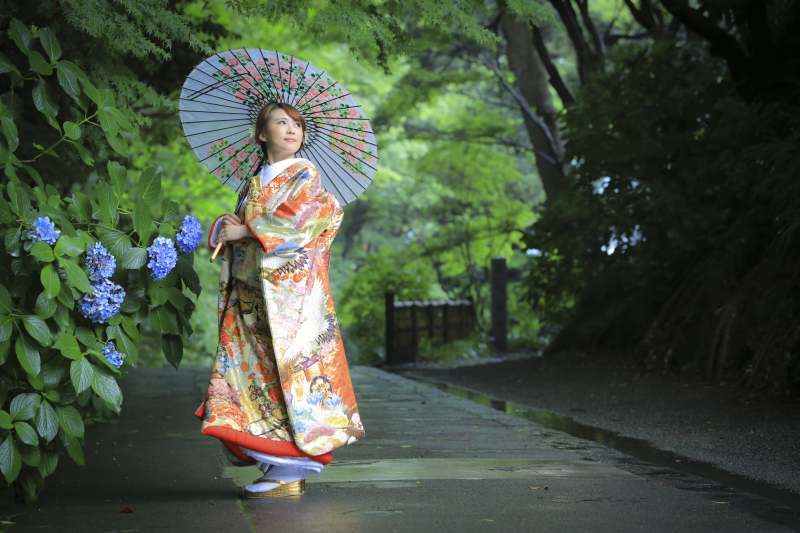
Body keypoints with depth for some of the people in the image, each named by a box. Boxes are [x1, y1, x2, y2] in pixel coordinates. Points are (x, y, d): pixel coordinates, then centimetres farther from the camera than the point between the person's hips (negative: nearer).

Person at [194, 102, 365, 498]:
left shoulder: (305, 174, 3)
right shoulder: (254, 183, 21)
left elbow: (298, 219, -12)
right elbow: (233, 227, 18)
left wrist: (246, 231, -8)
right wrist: (225, 227, -5)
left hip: (290, 289, -6)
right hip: (250, 294, 7)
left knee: (286, 368, -11)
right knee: (254, 371, 1)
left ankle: (289, 474, -9)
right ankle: (277, 464, 7)